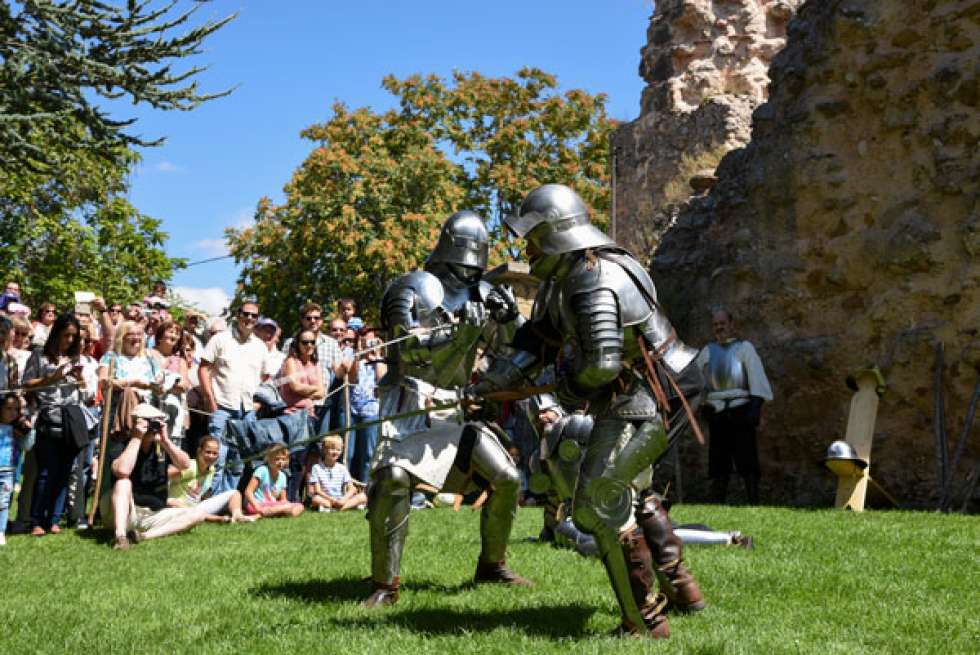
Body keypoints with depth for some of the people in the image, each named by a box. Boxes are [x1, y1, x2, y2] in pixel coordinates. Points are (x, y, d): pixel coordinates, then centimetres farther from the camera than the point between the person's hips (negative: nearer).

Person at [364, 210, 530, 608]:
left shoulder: (481, 293, 11)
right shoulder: (411, 290, -5)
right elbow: (411, 349, -19)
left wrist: (508, 321, -9)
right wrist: (461, 330, -28)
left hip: (456, 410, 6)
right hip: (410, 408, -5)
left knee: (506, 479, 1)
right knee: (394, 478, -25)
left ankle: (491, 564, 21)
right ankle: (385, 583, -15)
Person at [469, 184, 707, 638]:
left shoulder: (595, 283, -25)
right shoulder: (563, 278, 8)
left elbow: (601, 363, -31)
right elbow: (538, 342, 12)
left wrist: (570, 391, -11)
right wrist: (488, 383, 4)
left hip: (642, 404, -11)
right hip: (637, 399, 11)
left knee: (596, 505, -9)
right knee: (627, 491, 27)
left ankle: (645, 621, -2)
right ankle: (679, 587, 39)